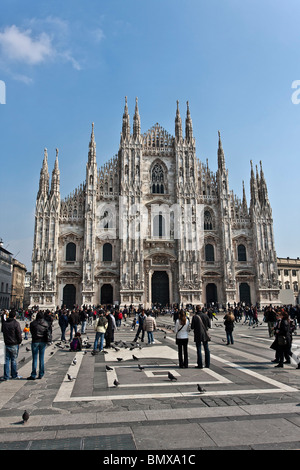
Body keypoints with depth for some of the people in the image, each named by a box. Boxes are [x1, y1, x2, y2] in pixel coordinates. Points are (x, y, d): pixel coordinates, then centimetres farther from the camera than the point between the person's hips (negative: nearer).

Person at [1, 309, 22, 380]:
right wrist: (19, 341, 3)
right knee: (14, 359, 7)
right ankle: (14, 375, 18)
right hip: (14, 344, -4)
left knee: (7, 360, 10)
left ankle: (6, 376, 11)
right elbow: (19, 334, -12)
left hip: (6, 344, 4)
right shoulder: (16, 323, -13)